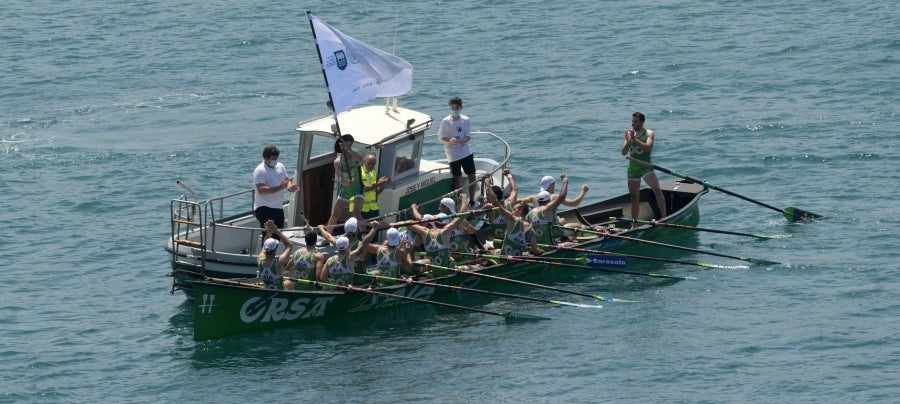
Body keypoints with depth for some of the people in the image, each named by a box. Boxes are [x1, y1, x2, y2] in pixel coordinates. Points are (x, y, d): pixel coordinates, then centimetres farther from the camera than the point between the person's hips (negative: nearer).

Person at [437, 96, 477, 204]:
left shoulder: (465, 120, -1)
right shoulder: (446, 121, -8)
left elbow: (469, 135, 3)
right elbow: (441, 137, -2)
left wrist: (465, 140, -20)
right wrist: (449, 140, -23)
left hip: (465, 151, 3)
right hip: (453, 154, -3)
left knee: (472, 177, 4)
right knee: (458, 179, 2)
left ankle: (472, 201, 21)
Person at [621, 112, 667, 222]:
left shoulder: (649, 133, -3)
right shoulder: (630, 133, 9)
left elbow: (648, 147, -21)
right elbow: (624, 152, 4)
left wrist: (634, 139, -27)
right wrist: (628, 141, -14)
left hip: (645, 166, -4)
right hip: (633, 167, 4)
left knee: (657, 190, -20)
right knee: (634, 197, 8)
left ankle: (664, 217, -17)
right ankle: (634, 225, 16)